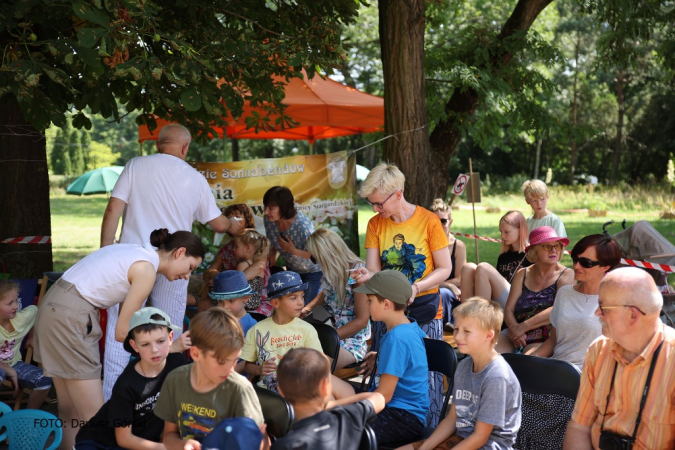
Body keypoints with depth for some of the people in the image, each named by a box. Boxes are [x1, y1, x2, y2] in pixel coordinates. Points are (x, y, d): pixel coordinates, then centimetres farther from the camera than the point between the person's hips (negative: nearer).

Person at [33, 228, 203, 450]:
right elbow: (122, 332, -9)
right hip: (69, 317, -10)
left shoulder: (137, 253, 15)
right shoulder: (147, 269, -11)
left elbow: (125, 323, 16)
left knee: (70, 412, 13)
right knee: (93, 419, -6)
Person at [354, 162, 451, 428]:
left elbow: (445, 268, -7)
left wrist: (415, 288, -22)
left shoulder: (428, 221, -7)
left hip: (424, 312, -3)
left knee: (426, 377, -2)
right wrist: (366, 276, -23)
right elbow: (374, 269, 1)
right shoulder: (375, 224, 6)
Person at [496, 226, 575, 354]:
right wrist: (514, 329, -15)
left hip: (545, 339, -4)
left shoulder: (567, 275, 5)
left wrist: (523, 327, -15)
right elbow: (508, 310, 8)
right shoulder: (522, 275, 17)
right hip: (515, 334, 4)